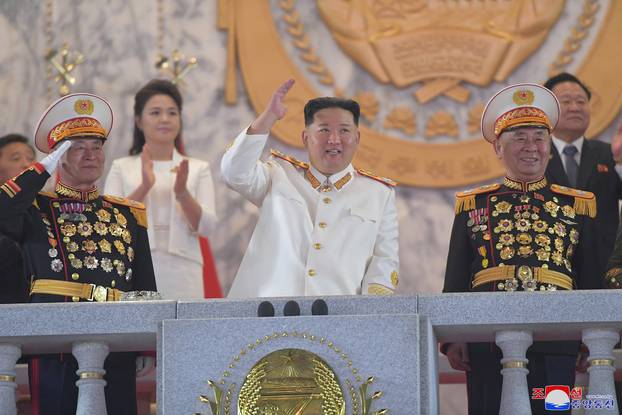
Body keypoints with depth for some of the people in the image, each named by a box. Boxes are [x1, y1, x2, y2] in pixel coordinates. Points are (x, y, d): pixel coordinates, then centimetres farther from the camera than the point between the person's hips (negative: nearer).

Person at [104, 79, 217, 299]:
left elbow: (206, 226, 2)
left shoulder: (198, 169, 12)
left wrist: (182, 192, -15)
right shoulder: (122, 168, 12)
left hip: (182, 274, 0)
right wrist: (143, 187, -15)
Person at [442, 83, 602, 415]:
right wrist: (453, 339, 2)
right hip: (487, 346, 0)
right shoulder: (472, 206, 12)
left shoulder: (578, 206, 14)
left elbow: (592, 283, 14)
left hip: (555, 347, 0)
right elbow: (455, 283, 11)